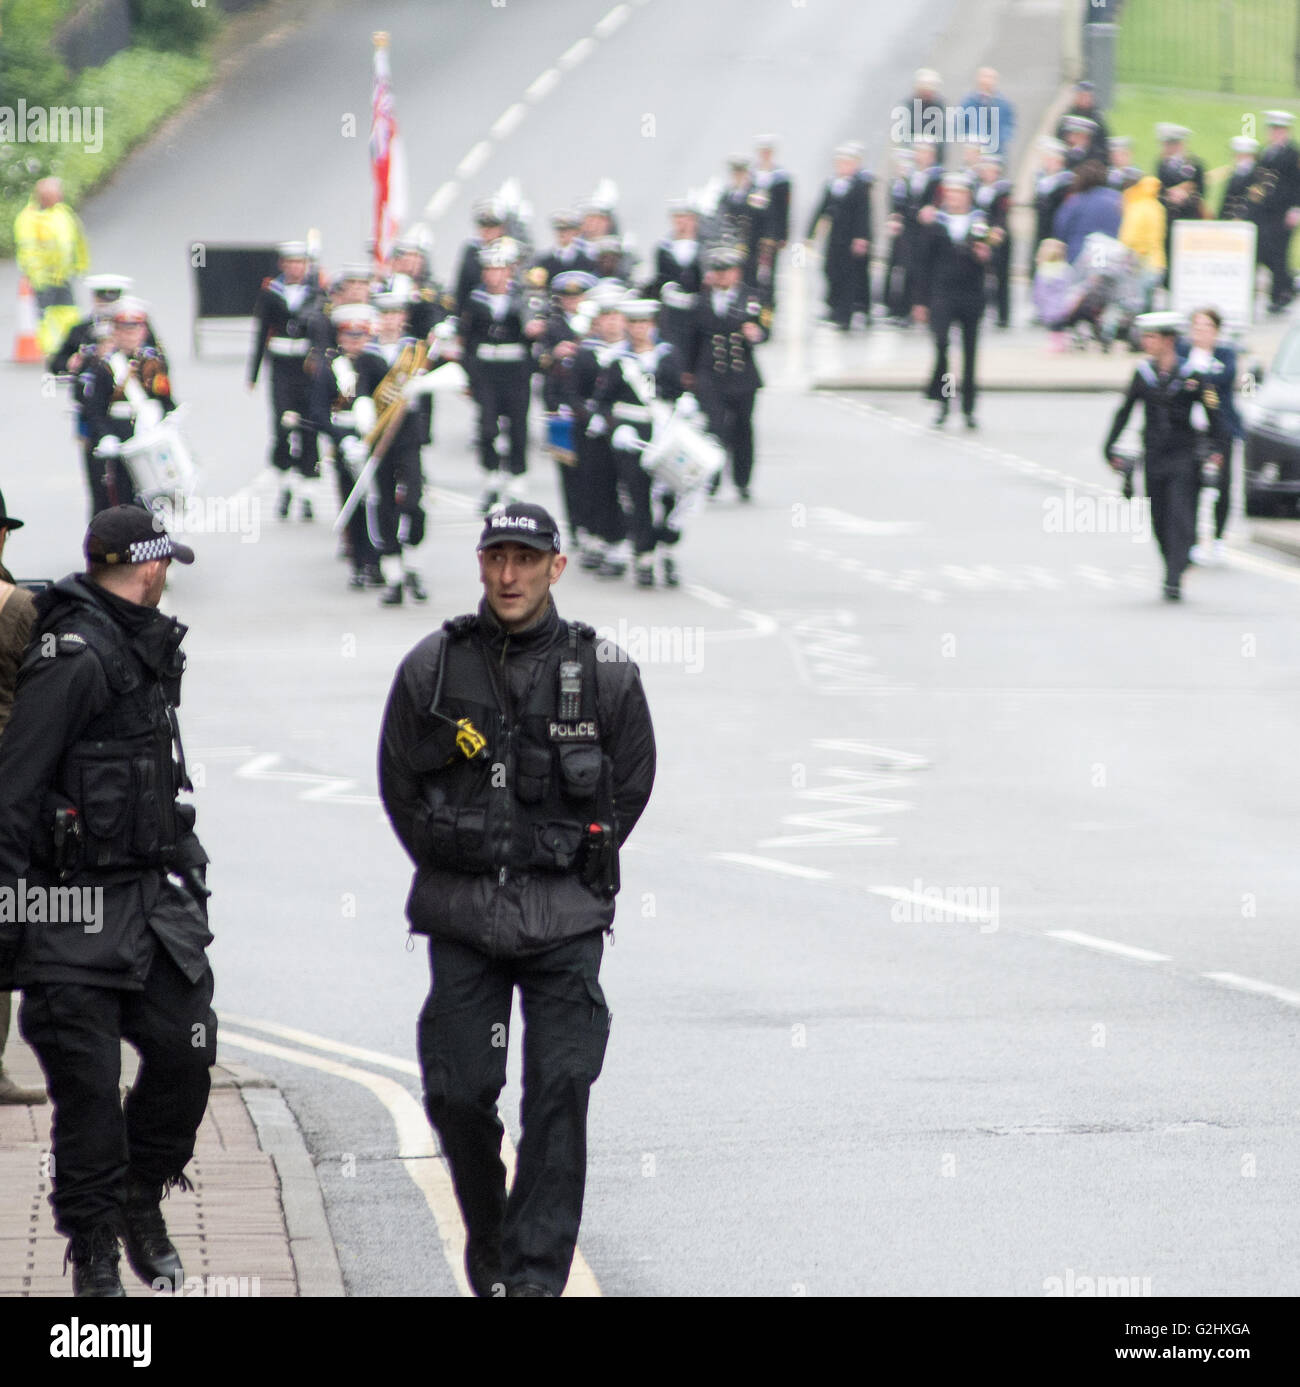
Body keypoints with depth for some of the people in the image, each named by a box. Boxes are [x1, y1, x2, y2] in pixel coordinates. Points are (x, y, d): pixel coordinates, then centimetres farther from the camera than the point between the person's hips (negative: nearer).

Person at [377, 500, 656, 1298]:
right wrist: (453, 872, 8)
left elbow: (632, 783, 11)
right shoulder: (432, 669, 1)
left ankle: (536, 1270, -7)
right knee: (458, 1091, -2)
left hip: (566, 922, -1)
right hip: (461, 922, 1)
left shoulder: (605, 673, 0)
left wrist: (578, 866, 8)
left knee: (559, 1090, -10)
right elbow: (399, 786, 11)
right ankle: (487, 1239, 23)